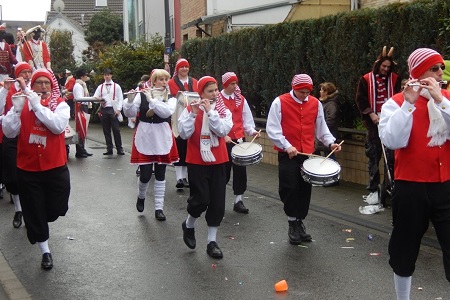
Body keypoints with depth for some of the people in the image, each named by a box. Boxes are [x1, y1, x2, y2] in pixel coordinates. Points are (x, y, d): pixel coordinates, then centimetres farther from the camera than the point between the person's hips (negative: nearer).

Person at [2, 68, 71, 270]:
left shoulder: (60, 104, -4)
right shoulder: (22, 104, -1)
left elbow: (58, 125, -24)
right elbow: (9, 132, -10)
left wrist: (36, 104, -25)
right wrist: (16, 107, -21)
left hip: (55, 167, -1)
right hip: (28, 168, 1)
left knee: (56, 209, 8)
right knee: (34, 211, 7)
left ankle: (37, 221, 43)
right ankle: (45, 251, 23)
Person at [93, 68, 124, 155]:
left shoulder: (116, 86, 6)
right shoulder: (100, 87, 13)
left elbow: (120, 99, 3)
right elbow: (95, 97, 8)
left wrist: (118, 109, -9)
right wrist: (97, 99, -16)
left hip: (113, 110, -3)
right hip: (104, 110, 3)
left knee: (116, 130, -5)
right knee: (106, 130, 5)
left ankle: (119, 149, 2)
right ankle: (109, 149, 13)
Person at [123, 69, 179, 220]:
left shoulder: (171, 98, 1)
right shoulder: (142, 95, 0)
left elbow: (166, 112, -19)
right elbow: (129, 113, -5)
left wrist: (151, 99, -22)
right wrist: (130, 100, -22)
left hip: (162, 140, 1)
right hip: (144, 139, -1)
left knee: (160, 174, 6)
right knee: (145, 175, -1)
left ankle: (159, 208, 15)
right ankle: (141, 196, 31)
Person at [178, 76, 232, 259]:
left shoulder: (224, 111, 2)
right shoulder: (190, 109, -3)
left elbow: (223, 130, -16)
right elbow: (183, 134, -14)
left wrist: (210, 111, -19)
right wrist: (193, 113, -22)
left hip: (217, 162, 3)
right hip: (197, 162, -2)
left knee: (217, 203, 3)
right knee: (201, 200, -7)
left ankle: (212, 242, 15)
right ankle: (189, 225, 24)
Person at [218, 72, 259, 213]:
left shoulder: (241, 99, 9)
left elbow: (246, 119, 11)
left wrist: (252, 131, -6)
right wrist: (223, 135, -16)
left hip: (239, 139, 4)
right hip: (223, 141, -3)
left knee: (240, 170, 0)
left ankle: (238, 201, 8)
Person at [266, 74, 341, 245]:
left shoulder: (315, 103, 6)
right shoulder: (280, 102, -6)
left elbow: (321, 127, 13)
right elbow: (272, 129, -10)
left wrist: (330, 142, -3)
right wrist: (286, 146, -19)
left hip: (308, 154, 4)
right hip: (287, 155, -4)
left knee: (305, 190, 7)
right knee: (289, 189, -5)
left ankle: (300, 222, 21)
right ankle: (292, 224, 9)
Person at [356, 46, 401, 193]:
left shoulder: (395, 79, 6)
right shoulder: (366, 80, 3)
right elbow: (361, 100, 0)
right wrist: (372, 115, -9)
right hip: (373, 122, 0)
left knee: (391, 154, -3)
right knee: (373, 154, 6)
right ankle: (373, 186, 14)